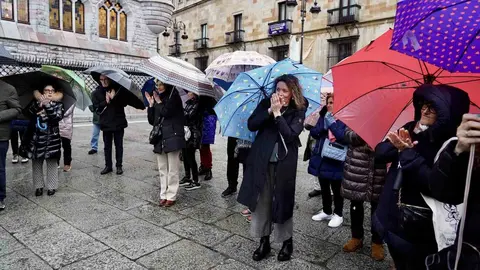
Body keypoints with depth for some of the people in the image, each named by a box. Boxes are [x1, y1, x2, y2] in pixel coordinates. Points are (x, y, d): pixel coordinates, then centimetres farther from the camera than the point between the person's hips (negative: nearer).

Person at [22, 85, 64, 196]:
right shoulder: (35, 102, 7)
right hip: (35, 138, 3)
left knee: (51, 164, 4)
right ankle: (39, 186, 23)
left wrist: (47, 105, -25)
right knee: (36, 164, 10)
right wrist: (38, 103, -24)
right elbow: (27, 113, -10)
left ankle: (52, 186, 15)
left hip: (51, 139, -2)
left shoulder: (58, 104, 1)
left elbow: (58, 117, -17)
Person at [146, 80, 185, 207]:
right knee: (162, 169, 10)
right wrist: (151, 104, 1)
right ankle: (163, 195, 18)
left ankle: (171, 196, 6)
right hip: (160, 137, 6)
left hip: (173, 136, -6)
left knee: (172, 170, -1)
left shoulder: (173, 95, -1)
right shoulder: (157, 98, 16)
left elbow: (166, 112, -17)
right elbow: (151, 121, 11)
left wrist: (159, 102, -2)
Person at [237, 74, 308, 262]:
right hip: (261, 160, 3)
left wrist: (277, 113, -20)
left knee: (282, 202, 7)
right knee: (261, 201, 7)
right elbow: (251, 125, -7)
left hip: (284, 163, -2)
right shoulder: (266, 104, 4)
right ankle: (264, 242, 25)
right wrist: (270, 110, -16)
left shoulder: (298, 111, -4)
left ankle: (287, 242, 28)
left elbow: (290, 135, -18)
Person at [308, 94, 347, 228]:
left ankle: (338, 214, 25)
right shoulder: (323, 117, 9)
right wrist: (323, 126, -13)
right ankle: (327, 211, 34)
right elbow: (313, 133, 4)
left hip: (336, 161, -6)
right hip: (321, 159, 6)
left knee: (336, 189, 8)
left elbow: (344, 137, -24)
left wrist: (332, 124, -23)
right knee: (324, 188, 18)